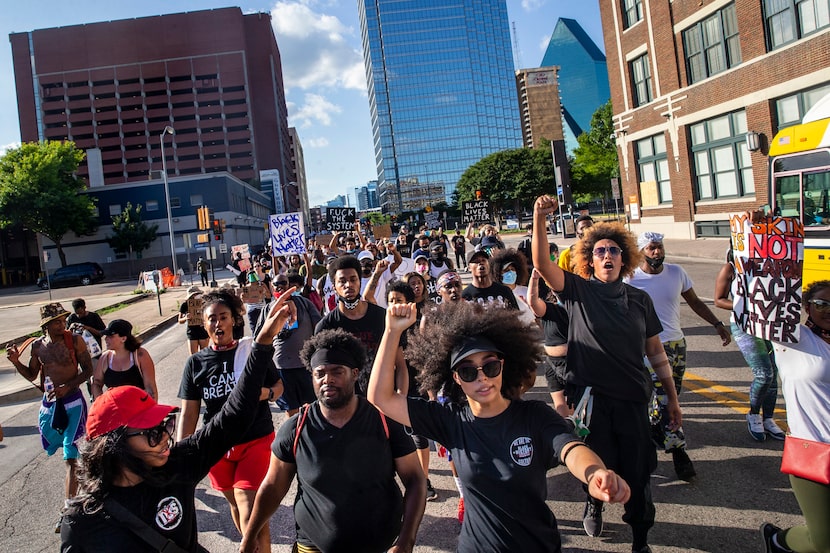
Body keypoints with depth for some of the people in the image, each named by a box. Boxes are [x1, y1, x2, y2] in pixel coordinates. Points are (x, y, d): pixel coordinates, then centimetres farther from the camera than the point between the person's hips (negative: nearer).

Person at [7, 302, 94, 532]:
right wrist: (16, 362, -4)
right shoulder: (37, 345, 2)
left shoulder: (75, 340, -10)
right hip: (49, 403, 5)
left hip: (72, 402, -5)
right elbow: (31, 375, 13)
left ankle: (68, 509, -9)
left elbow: (88, 370, -6)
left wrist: (67, 387, -19)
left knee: (70, 457, -10)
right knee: (67, 450, 18)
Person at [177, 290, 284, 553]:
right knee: (235, 504, 20)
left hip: (256, 441, -3)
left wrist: (268, 393, -17)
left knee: (251, 515, -12)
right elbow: (188, 414, 1)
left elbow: (278, 386, 5)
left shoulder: (253, 350, -6)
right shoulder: (196, 362, -1)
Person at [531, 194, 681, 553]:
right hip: (590, 396, -2)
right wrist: (539, 219, -29)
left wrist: (672, 396, 10)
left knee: (638, 472, 6)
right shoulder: (577, 291, -1)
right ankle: (594, 505, 44)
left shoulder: (639, 300, 7)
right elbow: (542, 263, -16)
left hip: (633, 398, 2)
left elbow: (655, 351, 11)